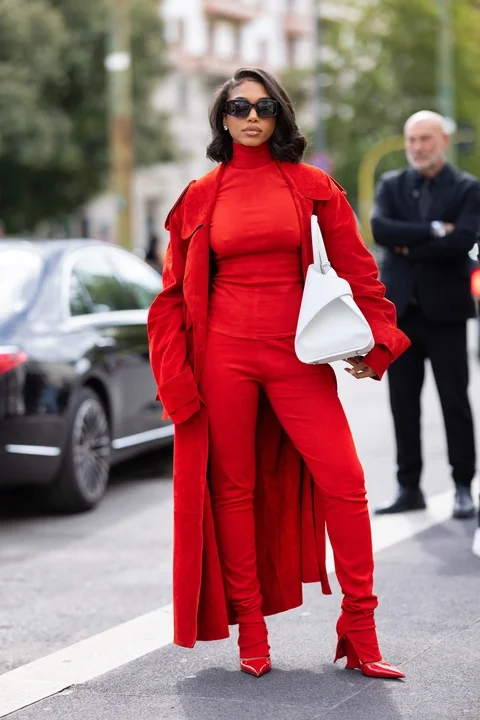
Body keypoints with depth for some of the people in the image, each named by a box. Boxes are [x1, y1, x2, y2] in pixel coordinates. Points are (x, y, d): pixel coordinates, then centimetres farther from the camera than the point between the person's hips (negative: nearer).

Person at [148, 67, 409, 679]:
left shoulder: (311, 186, 7)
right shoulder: (201, 197, 8)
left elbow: (355, 268, 7)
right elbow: (174, 292, 10)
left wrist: (372, 340, -4)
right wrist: (176, 376, 2)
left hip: (296, 355, -1)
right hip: (224, 353, 1)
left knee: (344, 479, -10)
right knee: (233, 488, 3)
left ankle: (360, 633, 0)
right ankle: (250, 632, 13)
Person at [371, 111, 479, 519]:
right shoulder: (392, 186, 10)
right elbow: (380, 229, -9)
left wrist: (408, 247, -11)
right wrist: (433, 230, -16)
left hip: (444, 309, -3)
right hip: (401, 309, 3)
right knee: (404, 404, 6)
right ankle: (409, 488, 13)